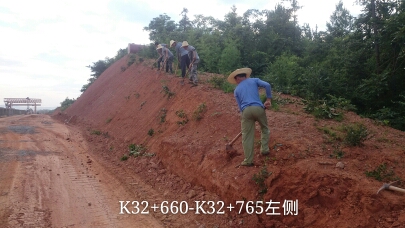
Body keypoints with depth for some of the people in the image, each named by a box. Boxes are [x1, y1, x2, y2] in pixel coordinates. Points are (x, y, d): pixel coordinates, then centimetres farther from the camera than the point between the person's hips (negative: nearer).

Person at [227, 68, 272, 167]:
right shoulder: (254, 80, 18)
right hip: (258, 108, 0)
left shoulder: (236, 90, 22)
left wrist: (243, 115, 28)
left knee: (247, 136, 6)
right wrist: (268, 99, 8)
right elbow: (267, 85, 2)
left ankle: (248, 160, 11)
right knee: (265, 128, 27)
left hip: (246, 110, 0)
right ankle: (264, 149, 30)